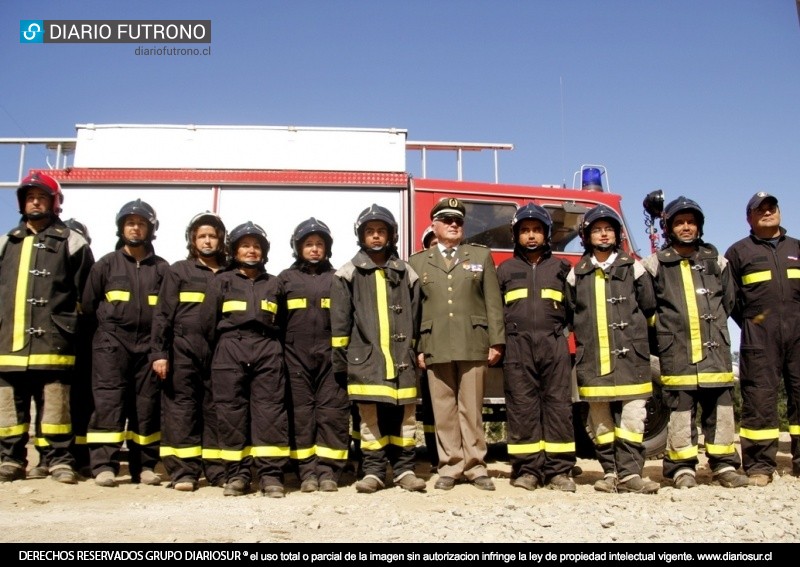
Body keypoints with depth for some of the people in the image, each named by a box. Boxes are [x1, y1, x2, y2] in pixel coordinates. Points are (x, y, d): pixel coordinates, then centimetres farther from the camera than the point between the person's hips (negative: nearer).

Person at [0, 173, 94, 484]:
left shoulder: (71, 243, 7)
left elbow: (86, 293, 4)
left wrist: (71, 326, -2)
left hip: (52, 342, -4)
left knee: (54, 405, -3)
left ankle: (59, 460, 5)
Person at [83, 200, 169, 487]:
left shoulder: (162, 268, 10)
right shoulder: (106, 264, 8)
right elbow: (89, 304, 9)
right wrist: (109, 325, 6)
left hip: (148, 345, 1)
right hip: (111, 343, -1)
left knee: (147, 405, 3)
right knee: (108, 402, -7)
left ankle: (144, 466, 10)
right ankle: (104, 465, -6)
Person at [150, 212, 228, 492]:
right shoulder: (178, 271, 9)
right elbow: (163, 314, 4)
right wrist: (158, 352, -6)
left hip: (218, 352, 2)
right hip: (183, 351, -2)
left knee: (216, 410, 4)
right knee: (182, 409, -2)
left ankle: (218, 470, 9)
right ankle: (184, 471, 3)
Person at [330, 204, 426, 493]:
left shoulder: (406, 273, 12)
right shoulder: (349, 273, 6)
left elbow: (416, 317, 13)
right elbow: (340, 320, 3)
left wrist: (418, 352, 10)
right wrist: (339, 359, -2)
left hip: (401, 356, 2)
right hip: (365, 356, -2)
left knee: (404, 413, 2)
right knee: (370, 414, -1)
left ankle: (404, 469, 12)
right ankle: (373, 471, 8)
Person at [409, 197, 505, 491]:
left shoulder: (481, 256, 13)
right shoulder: (418, 262, 14)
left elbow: (493, 302, 7)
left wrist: (497, 341, 0)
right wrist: (416, 348, 1)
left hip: (473, 345, 0)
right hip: (436, 347, 1)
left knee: (472, 408, 2)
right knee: (444, 410, 3)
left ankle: (476, 467, 10)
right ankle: (450, 467, 10)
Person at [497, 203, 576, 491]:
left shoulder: (560, 268, 15)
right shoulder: (505, 269, 15)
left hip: (554, 345, 0)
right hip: (518, 346, 0)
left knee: (558, 405, -2)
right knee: (522, 407, -1)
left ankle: (560, 470, 1)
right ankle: (527, 468, 4)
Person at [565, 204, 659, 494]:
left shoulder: (633, 267, 8)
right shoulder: (577, 273, 11)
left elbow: (648, 306, 10)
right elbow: (570, 312, 16)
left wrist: (629, 329, 12)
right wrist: (588, 332, 10)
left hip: (629, 354, -1)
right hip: (592, 358, 1)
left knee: (633, 414, -7)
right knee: (599, 417, 4)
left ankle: (630, 473, -2)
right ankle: (611, 472, 12)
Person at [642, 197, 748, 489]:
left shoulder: (716, 260, 14)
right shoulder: (655, 264, 4)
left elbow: (727, 300, 20)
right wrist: (663, 334, 7)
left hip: (715, 347, 3)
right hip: (676, 351, -2)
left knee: (721, 407, 3)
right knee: (680, 408, -1)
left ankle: (725, 465, 12)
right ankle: (682, 467, 7)